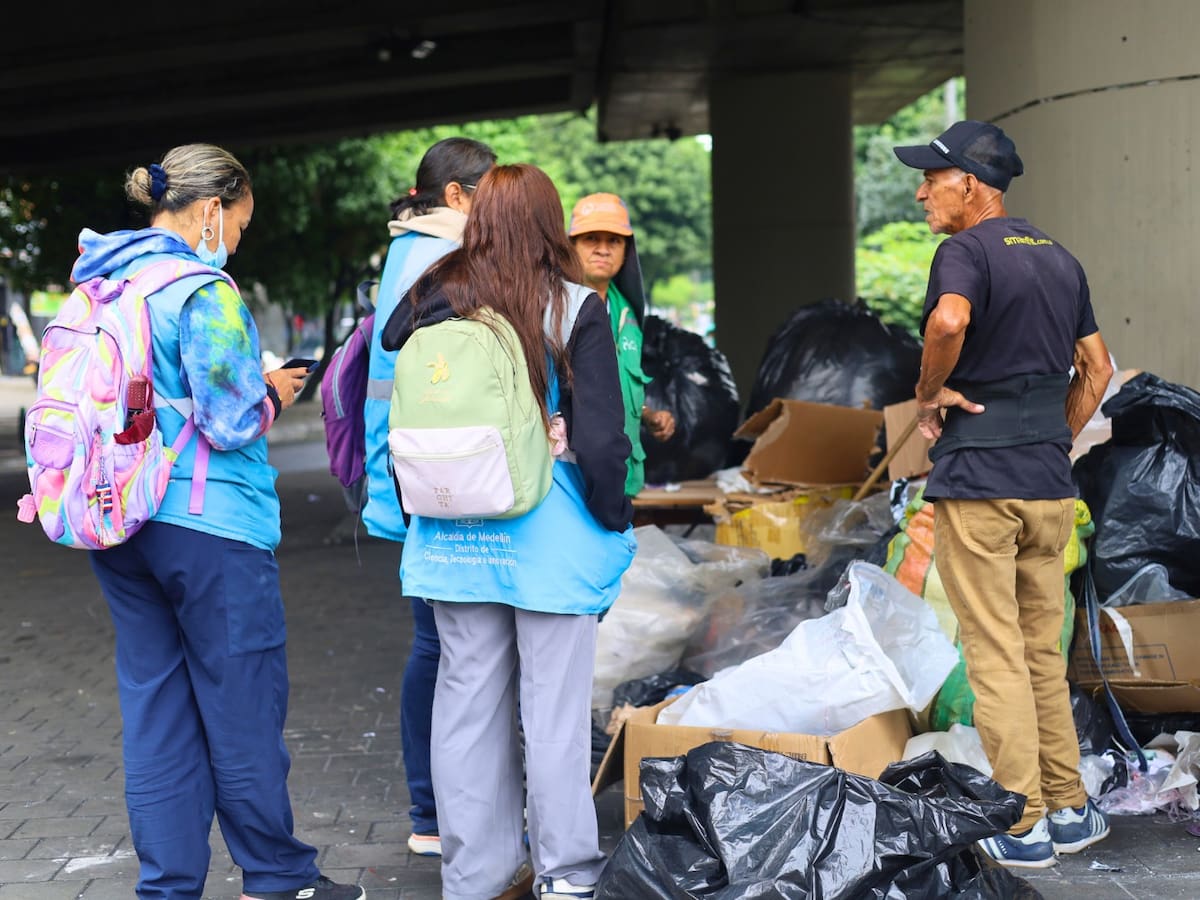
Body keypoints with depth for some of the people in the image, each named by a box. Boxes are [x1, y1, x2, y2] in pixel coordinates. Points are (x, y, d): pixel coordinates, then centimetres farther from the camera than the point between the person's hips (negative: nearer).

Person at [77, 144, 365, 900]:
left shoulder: (102, 282, 10)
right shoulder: (202, 292, -15)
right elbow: (233, 423, -18)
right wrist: (273, 392, 2)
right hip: (208, 525, -8)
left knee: (155, 708, 12)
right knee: (245, 704, 5)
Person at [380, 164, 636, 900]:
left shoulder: (433, 302, 0)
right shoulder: (574, 309, -9)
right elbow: (601, 438, -10)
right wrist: (614, 522, 2)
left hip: (454, 532, 4)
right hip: (551, 534, -3)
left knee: (467, 699, 11)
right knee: (553, 707, 4)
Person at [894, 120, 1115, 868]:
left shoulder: (967, 250, -10)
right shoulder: (1061, 259, 13)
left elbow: (948, 318, -32)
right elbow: (1097, 371, 18)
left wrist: (930, 393, -16)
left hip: (977, 486, -7)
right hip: (1050, 489, 7)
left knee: (996, 658, 0)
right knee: (1044, 652, 16)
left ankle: (1025, 827, 5)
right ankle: (1068, 808, 20)